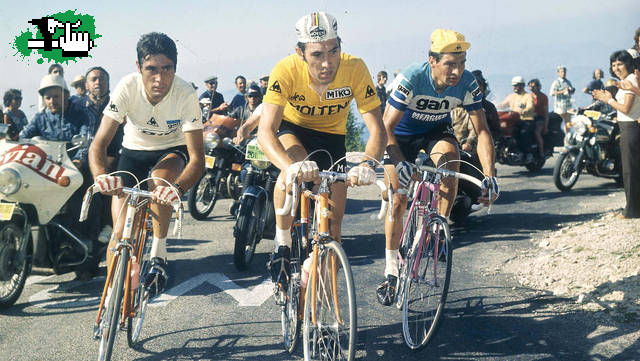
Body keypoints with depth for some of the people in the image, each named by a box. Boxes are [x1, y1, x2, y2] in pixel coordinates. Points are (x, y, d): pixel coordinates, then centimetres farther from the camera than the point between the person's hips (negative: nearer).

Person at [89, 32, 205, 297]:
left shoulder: (186, 94, -29)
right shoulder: (127, 87, -27)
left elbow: (197, 157, -32)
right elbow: (98, 144, -28)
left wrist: (179, 188, -53)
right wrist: (101, 176, -50)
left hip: (172, 151, -1)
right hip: (134, 150, 1)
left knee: (159, 182, -36)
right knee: (121, 232, -10)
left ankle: (159, 256, -15)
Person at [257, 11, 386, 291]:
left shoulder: (355, 69, -31)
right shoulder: (287, 70, -34)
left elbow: (377, 129, -32)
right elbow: (265, 131, -41)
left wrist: (368, 164, -53)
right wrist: (289, 166, -61)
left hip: (331, 135, 2)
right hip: (291, 127, -2)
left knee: (334, 214, -3)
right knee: (294, 168, -36)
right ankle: (282, 246, -15)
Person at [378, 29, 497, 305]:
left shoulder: (467, 84, -25)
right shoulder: (410, 79, -33)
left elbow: (482, 131, -21)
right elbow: (386, 128, -30)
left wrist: (490, 177, -30)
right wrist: (400, 163, -44)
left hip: (436, 130, 2)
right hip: (401, 134, -2)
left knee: (451, 160, -32)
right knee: (398, 200, -6)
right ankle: (391, 271, 9)